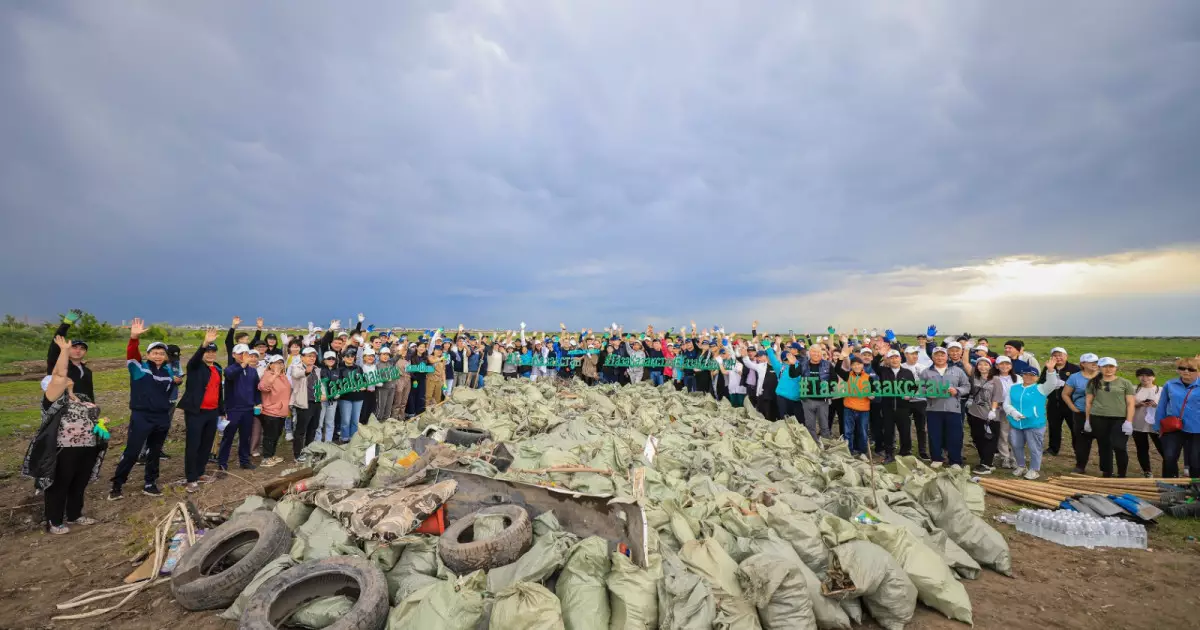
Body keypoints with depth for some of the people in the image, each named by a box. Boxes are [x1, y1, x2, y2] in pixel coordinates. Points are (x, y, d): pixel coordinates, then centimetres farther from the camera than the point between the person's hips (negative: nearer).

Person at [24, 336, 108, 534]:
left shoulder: (82, 398, 15)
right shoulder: (55, 398, -7)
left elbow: (93, 415, 25)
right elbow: (59, 374, -20)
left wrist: (99, 424, 3)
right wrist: (65, 349, -16)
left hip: (87, 450, 7)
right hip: (63, 451, -7)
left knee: (79, 485, 17)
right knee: (59, 487, 4)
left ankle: (74, 516, 31)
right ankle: (54, 522, 17)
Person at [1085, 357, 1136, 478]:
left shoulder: (1125, 383, 4)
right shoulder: (1094, 382, 9)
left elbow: (1130, 404, 2)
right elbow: (1088, 402, 11)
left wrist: (1129, 421, -6)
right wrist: (1087, 420, 8)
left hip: (1120, 419, -2)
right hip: (1098, 419, 2)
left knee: (1119, 446, -11)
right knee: (1104, 447, 8)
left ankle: (1121, 474, 9)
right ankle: (1106, 474, 18)